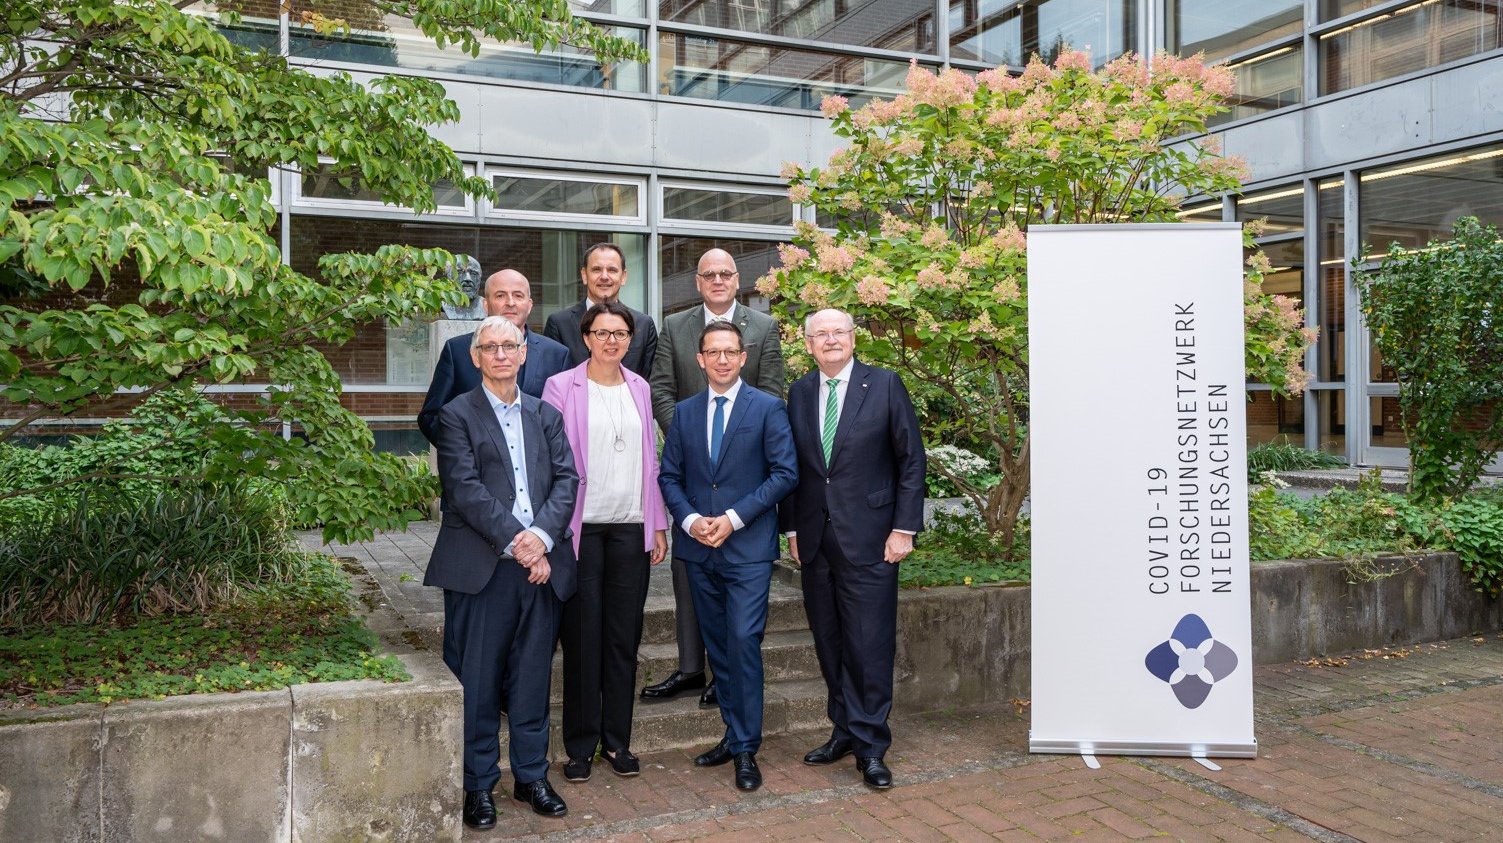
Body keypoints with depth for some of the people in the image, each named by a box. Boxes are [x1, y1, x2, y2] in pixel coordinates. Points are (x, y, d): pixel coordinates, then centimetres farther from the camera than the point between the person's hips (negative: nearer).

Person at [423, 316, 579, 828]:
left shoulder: (546, 415, 15)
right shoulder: (457, 415, 2)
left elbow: (566, 479, 5)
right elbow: (465, 488, -9)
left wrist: (542, 535, -11)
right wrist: (515, 541, -16)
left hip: (541, 565, 4)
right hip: (481, 568, -3)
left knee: (533, 676, 11)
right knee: (477, 679, 4)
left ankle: (531, 776, 25)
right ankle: (478, 784, 18)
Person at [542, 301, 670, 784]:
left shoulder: (639, 388, 11)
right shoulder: (562, 387, -1)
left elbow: (650, 459, 13)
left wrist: (659, 525, 10)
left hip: (631, 527, 4)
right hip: (581, 526, -3)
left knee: (624, 636, 8)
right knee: (582, 637, 3)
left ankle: (617, 740, 21)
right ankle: (581, 745, 16)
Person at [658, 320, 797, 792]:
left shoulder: (767, 409, -1)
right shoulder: (684, 412, 11)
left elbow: (785, 472, -7)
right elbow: (669, 475, 10)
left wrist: (734, 518, -13)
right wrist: (690, 520, -8)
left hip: (748, 548, -4)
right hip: (699, 549, 4)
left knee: (743, 643, -9)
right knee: (717, 646, 12)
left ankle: (746, 750, 1)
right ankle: (734, 734, 25)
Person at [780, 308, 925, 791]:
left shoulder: (885, 385, -1)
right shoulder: (799, 393, 10)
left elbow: (911, 461, -2)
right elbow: (792, 466, 13)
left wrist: (904, 529, -7)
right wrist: (792, 528, 8)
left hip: (868, 537, -4)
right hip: (815, 539, 4)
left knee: (870, 643, -2)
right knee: (829, 642, 10)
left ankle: (871, 747, 8)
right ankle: (845, 730, 24)